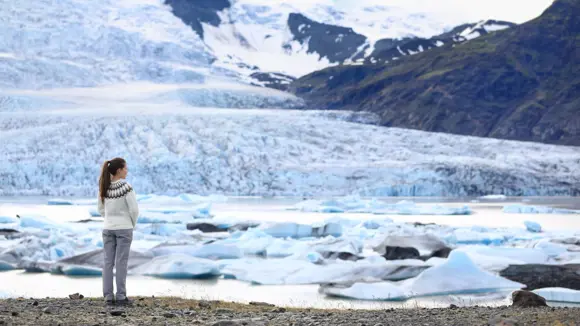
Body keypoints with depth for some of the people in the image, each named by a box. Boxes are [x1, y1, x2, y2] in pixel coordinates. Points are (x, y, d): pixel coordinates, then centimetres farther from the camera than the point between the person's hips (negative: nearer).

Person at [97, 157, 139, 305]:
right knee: (121, 262, -1)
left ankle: (108, 296, 6)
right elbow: (134, 209, -15)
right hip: (124, 228, -5)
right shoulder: (126, 187, -16)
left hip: (108, 228, 5)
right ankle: (120, 296, 0)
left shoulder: (104, 187, 2)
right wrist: (133, 224, 2)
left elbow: (101, 209, 10)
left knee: (108, 262, 6)